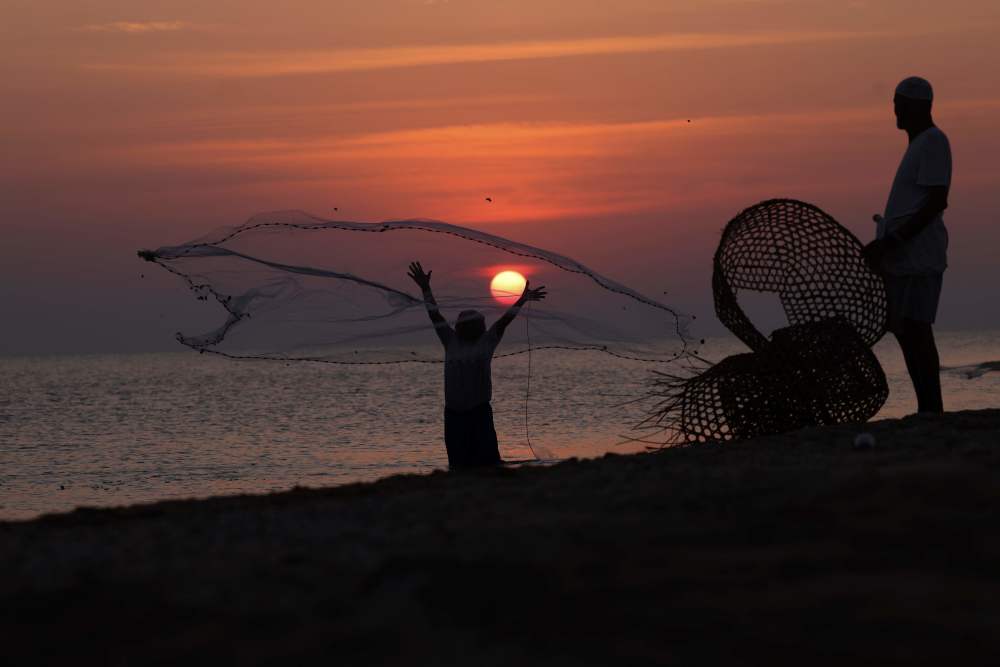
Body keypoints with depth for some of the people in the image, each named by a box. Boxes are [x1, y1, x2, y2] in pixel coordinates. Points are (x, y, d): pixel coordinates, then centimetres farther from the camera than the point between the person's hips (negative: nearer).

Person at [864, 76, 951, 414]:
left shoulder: (933, 142, -8)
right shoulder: (919, 144, 23)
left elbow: (937, 202, -17)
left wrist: (892, 241, -20)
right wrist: (884, 243, 20)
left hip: (919, 257, -10)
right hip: (903, 259, 10)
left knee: (915, 329, -13)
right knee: (905, 332, 8)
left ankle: (931, 409, -13)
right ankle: (926, 409, 11)